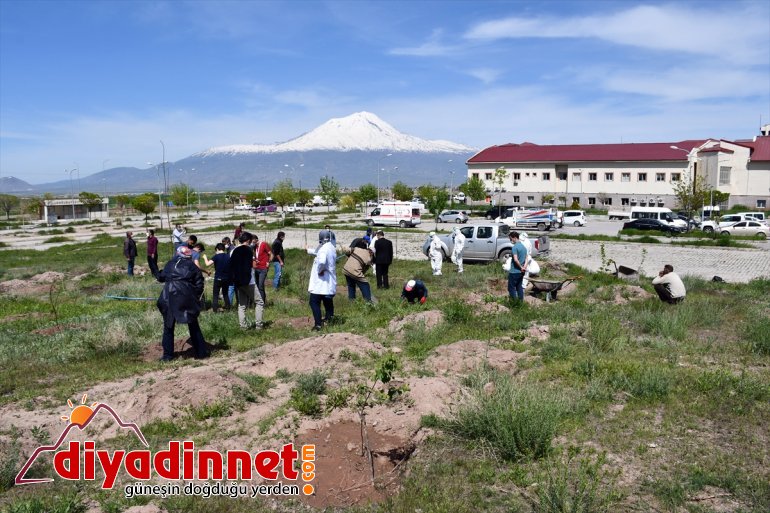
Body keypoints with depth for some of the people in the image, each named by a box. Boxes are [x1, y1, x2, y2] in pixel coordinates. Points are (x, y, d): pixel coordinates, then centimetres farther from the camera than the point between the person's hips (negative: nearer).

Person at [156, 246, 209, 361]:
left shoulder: (170, 264, 11)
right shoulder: (193, 267, 8)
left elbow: (161, 277, 21)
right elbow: (199, 285, 2)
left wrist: (159, 274, 43)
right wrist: (195, 297, 15)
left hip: (170, 298, 1)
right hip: (187, 299, 0)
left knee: (168, 327, 11)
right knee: (194, 326, 9)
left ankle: (167, 355, 9)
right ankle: (201, 352, 11)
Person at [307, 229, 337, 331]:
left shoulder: (324, 248, -21)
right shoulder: (331, 247, 8)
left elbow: (321, 261, -41)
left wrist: (320, 270, -22)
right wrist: (309, 250, 44)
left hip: (321, 281, -9)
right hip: (329, 280, 9)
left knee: (314, 302, -6)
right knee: (327, 299, 25)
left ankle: (318, 324, -11)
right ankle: (329, 317, 41)